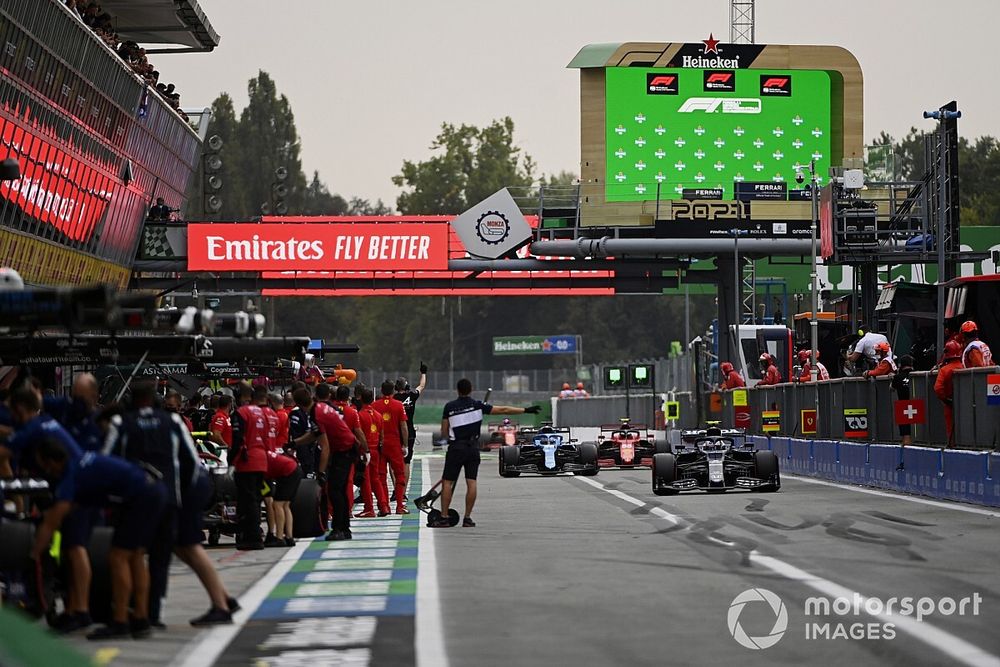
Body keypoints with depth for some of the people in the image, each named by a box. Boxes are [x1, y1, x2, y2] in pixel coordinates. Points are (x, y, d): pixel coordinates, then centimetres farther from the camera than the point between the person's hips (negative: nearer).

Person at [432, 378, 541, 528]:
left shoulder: (449, 407, -1)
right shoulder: (477, 405, -1)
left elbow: (444, 431, 3)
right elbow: (503, 410, -2)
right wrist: (526, 410, 2)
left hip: (456, 448, -1)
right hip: (473, 447, 1)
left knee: (447, 482, 2)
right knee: (471, 482, 3)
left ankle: (444, 518, -1)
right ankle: (467, 518, 1)